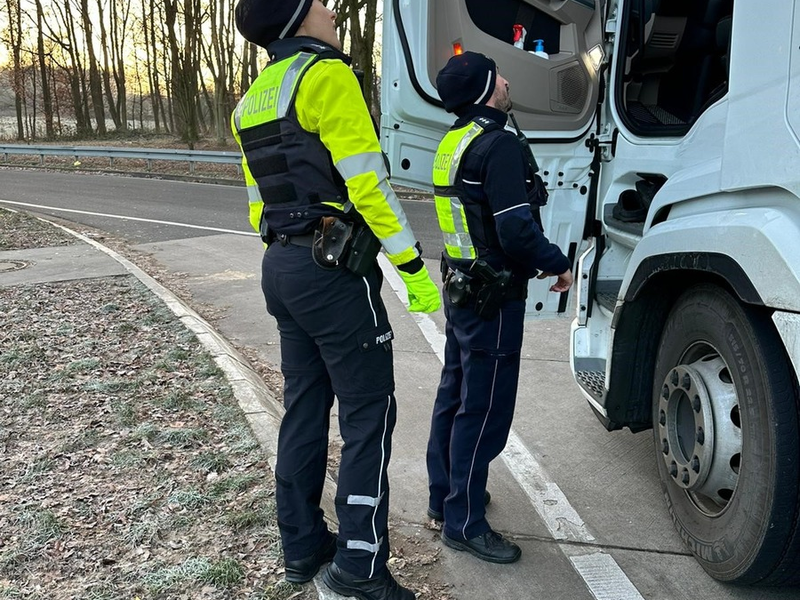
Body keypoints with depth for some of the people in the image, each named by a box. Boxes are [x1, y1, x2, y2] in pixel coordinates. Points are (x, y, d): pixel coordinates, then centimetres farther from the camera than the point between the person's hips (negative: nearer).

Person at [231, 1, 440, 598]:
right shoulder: (326, 76, -10)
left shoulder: (255, 97, 17)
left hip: (281, 266, 9)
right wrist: (414, 267, -13)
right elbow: (367, 182, -17)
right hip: (333, 270, -9)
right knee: (370, 411, -1)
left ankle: (302, 544, 24)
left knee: (306, 404, 14)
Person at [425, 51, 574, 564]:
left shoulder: (455, 142, 11)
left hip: (461, 286, 10)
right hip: (493, 296, -10)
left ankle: (445, 495, 33)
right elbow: (516, 230, -25)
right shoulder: (498, 145, -19)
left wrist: (536, 262, 17)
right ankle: (464, 522, 10)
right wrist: (559, 265, -8)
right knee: (484, 407, -1)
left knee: (455, 393, 18)